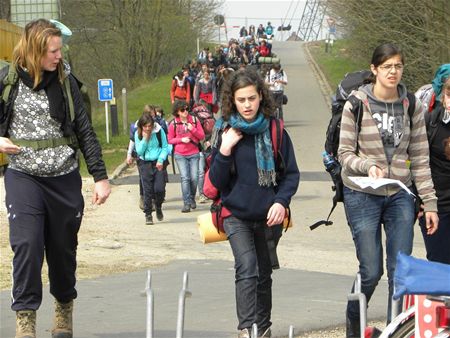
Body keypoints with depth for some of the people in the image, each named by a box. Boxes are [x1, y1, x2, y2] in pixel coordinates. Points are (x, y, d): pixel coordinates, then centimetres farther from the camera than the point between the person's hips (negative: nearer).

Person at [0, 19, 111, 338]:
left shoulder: (66, 81, 1)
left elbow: (85, 131, 2)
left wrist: (100, 176, -2)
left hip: (65, 179, 2)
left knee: (63, 248, 9)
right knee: (27, 245, -13)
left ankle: (64, 309, 30)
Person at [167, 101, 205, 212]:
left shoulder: (194, 120, 4)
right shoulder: (173, 124, 0)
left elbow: (202, 136, 5)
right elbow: (170, 140, 5)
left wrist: (193, 130, -12)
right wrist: (181, 140, -11)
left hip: (194, 154, 1)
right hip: (180, 155, -1)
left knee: (194, 178, -2)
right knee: (185, 178, -11)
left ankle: (192, 198, 22)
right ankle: (186, 203, -10)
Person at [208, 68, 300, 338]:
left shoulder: (274, 131, -2)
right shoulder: (225, 132, -3)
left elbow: (292, 173, 2)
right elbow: (216, 181, -4)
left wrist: (281, 201, -14)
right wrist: (225, 151, -18)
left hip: (269, 216, 2)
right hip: (236, 215, -2)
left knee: (264, 273, 14)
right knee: (247, 267, -21)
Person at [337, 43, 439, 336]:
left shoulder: (412, 107, 2)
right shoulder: (356, 105, -6)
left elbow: (420, 159, 4)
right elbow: (345, 153, -4)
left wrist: (430, 203, 0)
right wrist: (367, 165, -25)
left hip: (400, 195, 3)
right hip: (362, 195, -3)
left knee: (401, 270, 0)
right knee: (371, 271, -1)